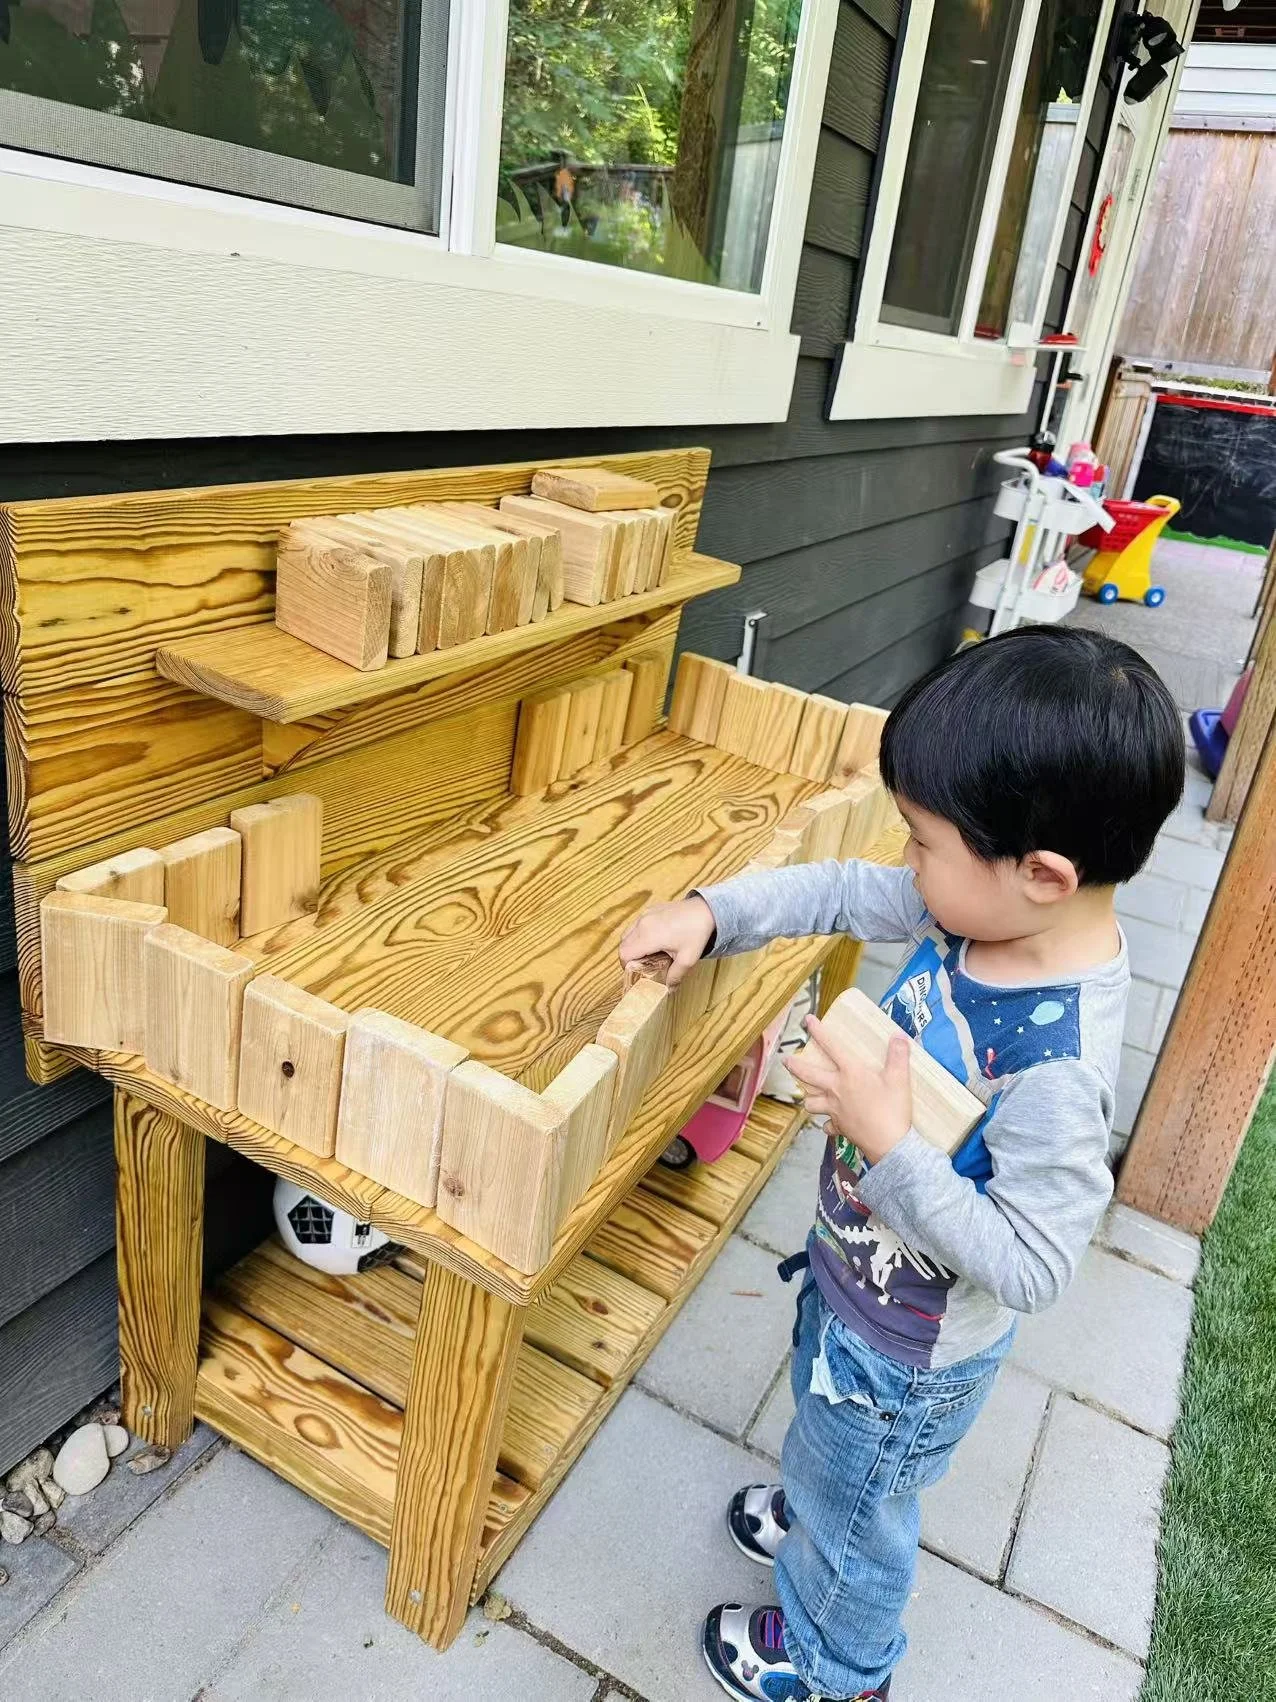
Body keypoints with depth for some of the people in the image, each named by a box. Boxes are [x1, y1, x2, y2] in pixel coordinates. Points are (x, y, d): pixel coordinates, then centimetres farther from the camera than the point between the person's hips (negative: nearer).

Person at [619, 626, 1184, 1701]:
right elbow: (844, 893, -5)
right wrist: (712, 914, -11)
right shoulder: (980, 911, -19)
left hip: (909, 1351, -6)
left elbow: (1032, 1266, -31)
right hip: (857, 1273, 7)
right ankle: (812, 1514, 69)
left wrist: (889, 1146, -37)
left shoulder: (1054, 1067, -40)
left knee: (855, 1511, 25)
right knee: (826, 1446, 37)